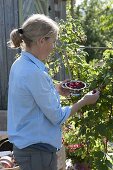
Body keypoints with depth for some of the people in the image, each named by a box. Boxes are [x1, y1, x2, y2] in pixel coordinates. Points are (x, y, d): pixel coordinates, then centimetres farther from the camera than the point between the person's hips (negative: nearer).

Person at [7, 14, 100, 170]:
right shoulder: (34, 73, -24)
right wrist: (84, 101, -5)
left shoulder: (19, 64, 4)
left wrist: (56, 91, 9)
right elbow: (57, 117, -17)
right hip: (38, 151, -9)